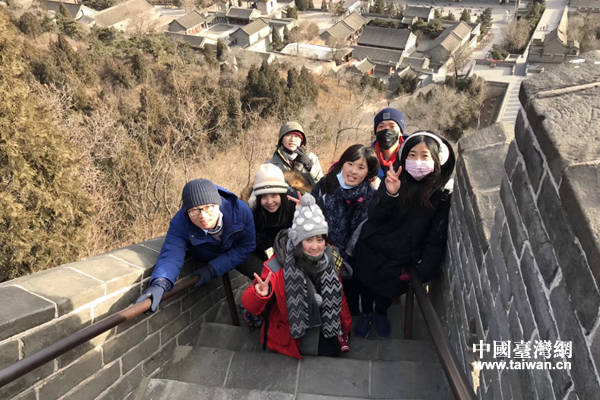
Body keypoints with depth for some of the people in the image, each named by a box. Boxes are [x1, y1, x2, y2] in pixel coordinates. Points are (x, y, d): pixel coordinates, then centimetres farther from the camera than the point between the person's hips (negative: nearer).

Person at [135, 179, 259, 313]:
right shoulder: (180, 223, -32)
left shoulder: (241, 210, -34)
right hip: (207, 259, 2)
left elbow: (247, 246, -25)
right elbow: (171, 254, -42)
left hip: (238, 256, -1)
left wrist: (213, 269, -32)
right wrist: (160, 284, -65)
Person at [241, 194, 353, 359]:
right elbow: (250, 307, -27)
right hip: (291, 329, -5)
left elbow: (337, 295, 1)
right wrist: (259, 294, -50)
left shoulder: (330, 258, -15)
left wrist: (345, 327, 11)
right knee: (331, 349, -10)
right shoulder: (278, 267, -30)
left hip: (320, 321, 5)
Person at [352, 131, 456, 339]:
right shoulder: (394, 180, -11)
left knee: (387, 289, 12)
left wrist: (424, 271, -14)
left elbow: (436, 238, -8)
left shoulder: (441, 196, -12)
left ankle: (381, 313, 49)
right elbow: (374, 217, -15)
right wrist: (389, 194, -32)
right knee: (366, 283, 19)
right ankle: (366, 313, 52)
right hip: (371, 250, 1)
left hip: (400, 260, -1)